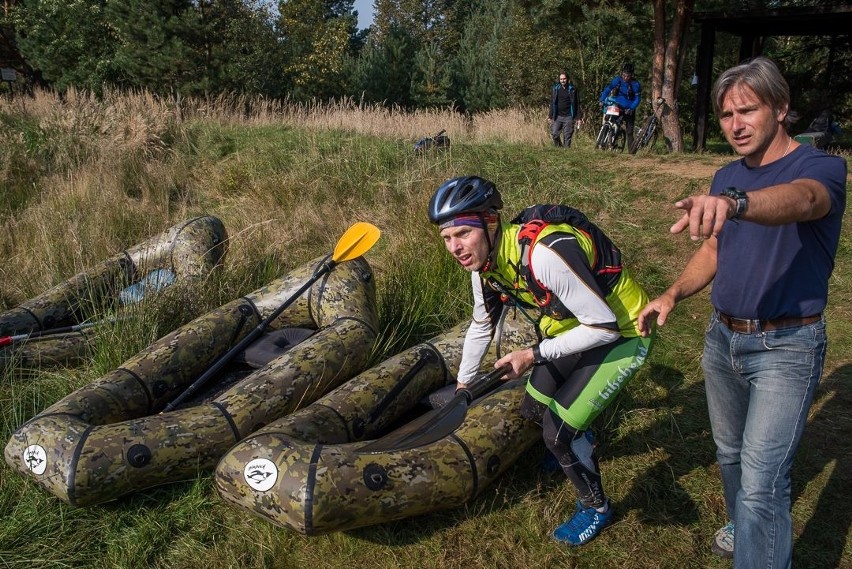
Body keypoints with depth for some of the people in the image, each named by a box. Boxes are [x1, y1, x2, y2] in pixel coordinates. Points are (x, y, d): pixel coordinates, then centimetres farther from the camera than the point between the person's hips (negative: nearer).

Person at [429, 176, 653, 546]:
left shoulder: (544, 252, -37)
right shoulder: (483, 260, -10)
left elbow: (605, 326, -30)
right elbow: (481, 326, 9)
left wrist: (534, 355, -25)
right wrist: (462, 384, 17)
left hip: (621, 332, -8)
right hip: (573, 327, 8)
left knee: (557, 431, -10)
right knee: (534, 410, 14)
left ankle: (596, 509, 16)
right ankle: (578, 442, 47)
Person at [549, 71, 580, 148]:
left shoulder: (572, 89, 1)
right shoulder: (556, 88, 7)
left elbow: (577, 103, 2)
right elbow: (552, 103, 10)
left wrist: (578, 117, -3)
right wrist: (551, 115, 6)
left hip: (568, 116, -2)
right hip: (557, 116, 2)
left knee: (567, 136, -1)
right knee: (554, 134, -6)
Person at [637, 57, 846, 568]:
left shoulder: (821, 168, -15)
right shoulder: (727, 178, 6)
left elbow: (799, 200, -40)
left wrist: (734, 202, -61)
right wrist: (672, 295, -3)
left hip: (786, 347, -7)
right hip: (723, 338, 7)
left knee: (762, 483, -11)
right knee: (730, 453, 24)